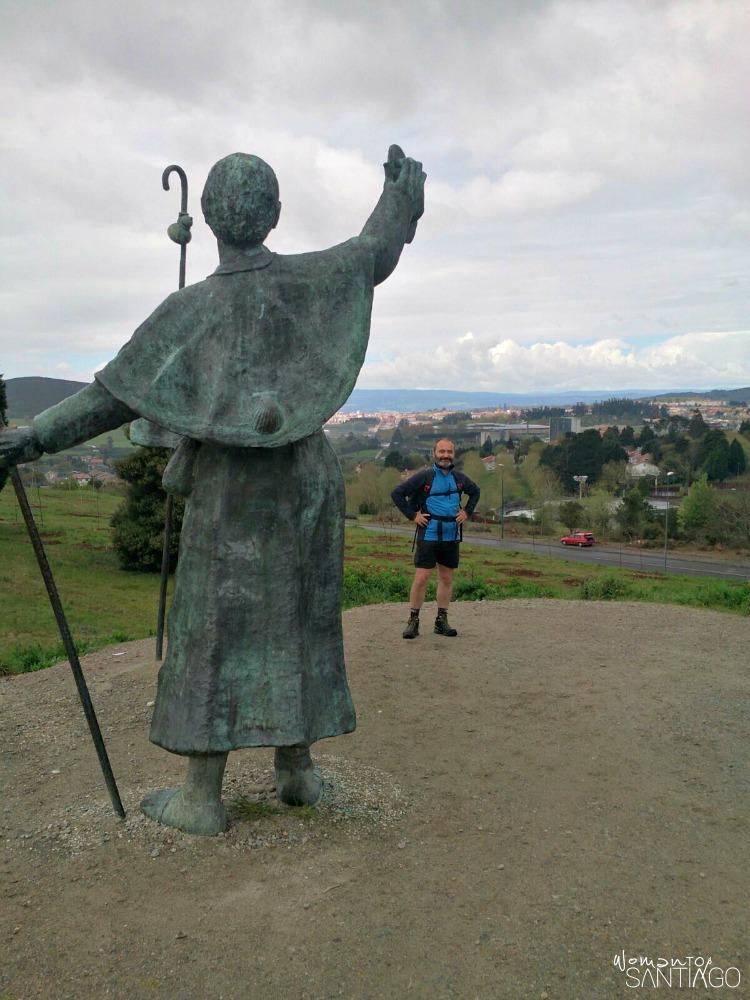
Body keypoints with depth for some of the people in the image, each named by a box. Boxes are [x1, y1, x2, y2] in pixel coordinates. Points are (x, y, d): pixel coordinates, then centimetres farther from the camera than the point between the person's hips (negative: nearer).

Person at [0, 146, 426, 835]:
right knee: (296, 621, 12)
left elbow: (116, 395, -10)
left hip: (229, 491, -3)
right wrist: (401, 188, 34)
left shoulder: (189, 307, -6)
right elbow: (377, 251, 16)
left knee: (215, 630, 1)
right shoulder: (305, 279, 0)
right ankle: (296, 769, 19)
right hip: (303, 482, 3)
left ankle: (203, 797, 7)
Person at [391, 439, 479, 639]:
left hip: (451, 536, 5)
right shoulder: (424, 477, -7)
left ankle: (441, 621, 20)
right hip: (428, 535, -5)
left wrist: (467, 512, 13)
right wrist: (412, 515, -8)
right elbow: (397, 493, -5)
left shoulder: (459, 478, 8)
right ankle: (413, 621, 5)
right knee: (421, 578, -7)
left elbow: (475, 492, 28)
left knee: (447, 579, 9)